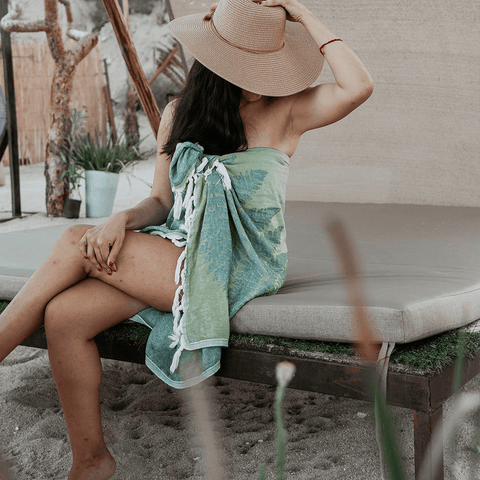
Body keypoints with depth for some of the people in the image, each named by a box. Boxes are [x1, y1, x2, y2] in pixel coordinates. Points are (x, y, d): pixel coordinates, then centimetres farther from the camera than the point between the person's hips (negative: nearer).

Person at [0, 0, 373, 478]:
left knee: (74, 245, -18)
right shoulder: (180, 114, 10)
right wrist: (121, 220, -12)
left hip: (239, 265, -5)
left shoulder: (284, 110, -2)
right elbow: (161, 200, 10)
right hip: (179, 251, 5)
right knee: (63, 313, -18)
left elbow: (357, 87, -20)